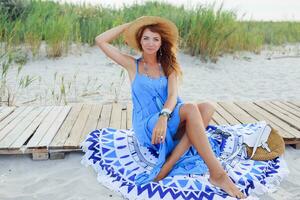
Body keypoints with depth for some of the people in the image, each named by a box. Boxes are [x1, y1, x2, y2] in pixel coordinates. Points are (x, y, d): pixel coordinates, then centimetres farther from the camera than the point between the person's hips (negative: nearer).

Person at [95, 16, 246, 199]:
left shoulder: (168, 66, 12)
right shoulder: (133, 65, 7)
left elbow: (173, 95, -6)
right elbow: (100, 41, 1)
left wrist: (164, 116, -27)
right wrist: (130, 25, 7)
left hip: (169, 122, 4)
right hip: (146, 128, -4)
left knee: (207, 108, -25)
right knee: (190, 109, -29)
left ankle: (167, 167, -31)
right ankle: (217, 174, -30)